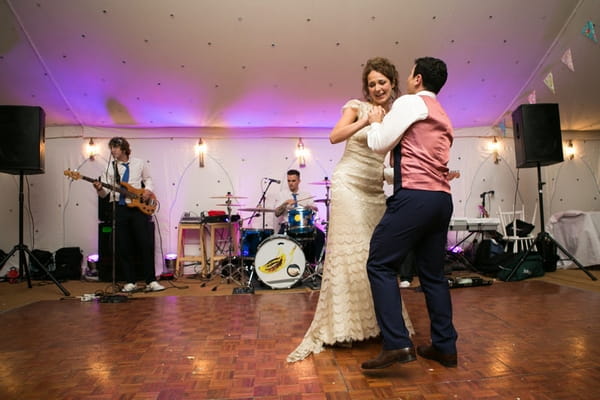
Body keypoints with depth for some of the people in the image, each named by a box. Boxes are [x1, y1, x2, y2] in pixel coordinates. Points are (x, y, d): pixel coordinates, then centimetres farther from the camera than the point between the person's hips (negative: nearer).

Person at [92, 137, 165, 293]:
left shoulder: (139, 163, 6)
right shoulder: (110, 167, 7)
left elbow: (148, 179, 19)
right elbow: (105, 193, 3)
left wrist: (148, 190, -1)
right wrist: (99, 189, -19)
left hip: (140, 207, -1)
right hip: (121, 209, 2)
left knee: (146, 245, -6)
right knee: (123, 248, 3)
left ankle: (151, 281, 1)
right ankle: (131, 282, 14)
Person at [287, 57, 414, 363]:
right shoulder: (357, 107, 0)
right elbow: (334, 137, -16)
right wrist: (365, 121, -25)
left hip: (377, 191, 5)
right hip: (350, 185, -5)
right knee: (349, 252, -5)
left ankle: (374, 320, 19)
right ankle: (343, 326, 5)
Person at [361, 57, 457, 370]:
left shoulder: (410, 102, 0)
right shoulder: (443, 116, 26)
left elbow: (379, 144, 0)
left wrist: (375, 122, 18)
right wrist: (389, 173, 36)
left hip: (415, 196, -9)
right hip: (442, 198, 9)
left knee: (380, 265, -7)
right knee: (433, 273, 12)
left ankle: (397, 344, -12)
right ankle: (445, 346, 17)